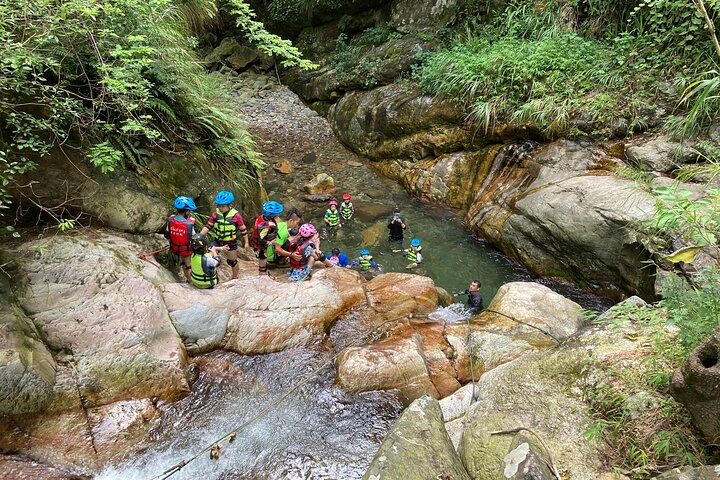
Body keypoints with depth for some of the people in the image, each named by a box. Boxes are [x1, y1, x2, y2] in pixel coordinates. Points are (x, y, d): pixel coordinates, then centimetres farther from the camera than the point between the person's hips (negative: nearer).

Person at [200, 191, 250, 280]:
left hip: (230, 242, -2)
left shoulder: (235, 215, -18)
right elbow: (208, 226, -7)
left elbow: (243, 229, -10)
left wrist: (246, 242, -6)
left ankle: (235, 278, 36)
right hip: (217, 240, 2)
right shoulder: (216, 213, -10)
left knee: (232, 262, 13)